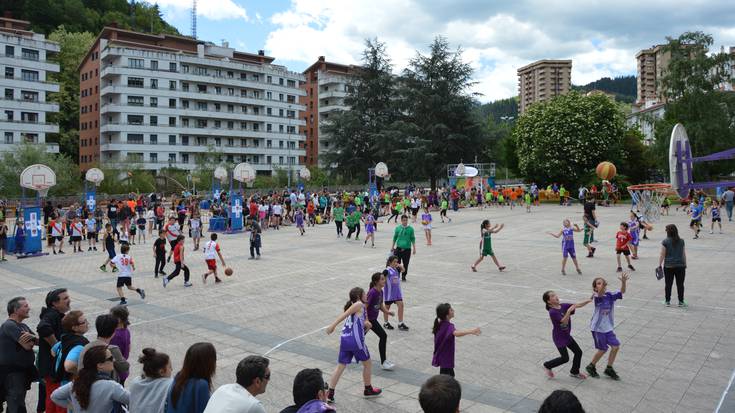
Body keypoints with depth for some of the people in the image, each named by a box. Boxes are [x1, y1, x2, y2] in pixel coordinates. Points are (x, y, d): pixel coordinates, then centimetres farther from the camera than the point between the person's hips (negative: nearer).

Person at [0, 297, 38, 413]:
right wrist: (33, 339, -2)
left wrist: (32, 337, -15)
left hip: (23, 370, 9)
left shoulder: (23, 326, 14)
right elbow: (27, 345, -24)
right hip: (12, 371, -9)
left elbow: (39, 341, 7)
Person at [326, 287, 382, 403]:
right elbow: (345, 314, -18)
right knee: (367, 364, 15)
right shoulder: (359, 304, -6)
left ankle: (330, 393, 4)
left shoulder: (352, 305, 20)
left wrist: (365, 323, 1)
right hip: (356, 340, -7)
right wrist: (333, 325, -27)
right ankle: (368, 390, 29)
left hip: (344, 338, 7)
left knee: (340, 366, 9)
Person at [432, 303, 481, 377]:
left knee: (451, 375, 27)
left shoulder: (440, 323, -1)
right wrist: (471, 331, -65)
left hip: (441, 356, 10)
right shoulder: (448, 326, -30)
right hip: (445, 357, -10)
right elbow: (456, 333, -53)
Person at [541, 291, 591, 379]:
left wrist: (589, 300, -22)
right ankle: (547, 366, 24)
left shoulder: (563, 306, -5)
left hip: (567, 335, 7)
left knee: (578, 352, 11)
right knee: (565, 358, 2)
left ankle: (574, 372, 32)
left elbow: (578, 305, -8)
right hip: (559, 338, -7)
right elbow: (564, 322, -34)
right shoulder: (552, 312, -26)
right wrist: (569, 311, -47)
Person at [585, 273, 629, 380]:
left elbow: (622, 292, -13)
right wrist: (603, 285, -63)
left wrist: (624, 282, -33)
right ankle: (591, 367, 27)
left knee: (616, 346, 3)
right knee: (603, 349, 4)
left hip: (608, 327, 6)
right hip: (598, 328, -6)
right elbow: (600, 294, -42)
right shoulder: (597, 297, -18)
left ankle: (609, 369, 23)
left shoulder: (610, 295, -2)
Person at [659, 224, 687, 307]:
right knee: (680, 284, 8)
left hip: (668, 266, -2)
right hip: (680, 266, 2)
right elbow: (684, 254, 8)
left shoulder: (665, 242, -8)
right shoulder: (681, 241, 2)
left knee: (668, 284, 6)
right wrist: (685, 264, 17)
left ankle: (667, 301, 14)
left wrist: (660, 265, 1)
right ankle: (681, 302, 14)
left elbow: (662, 255, -7)